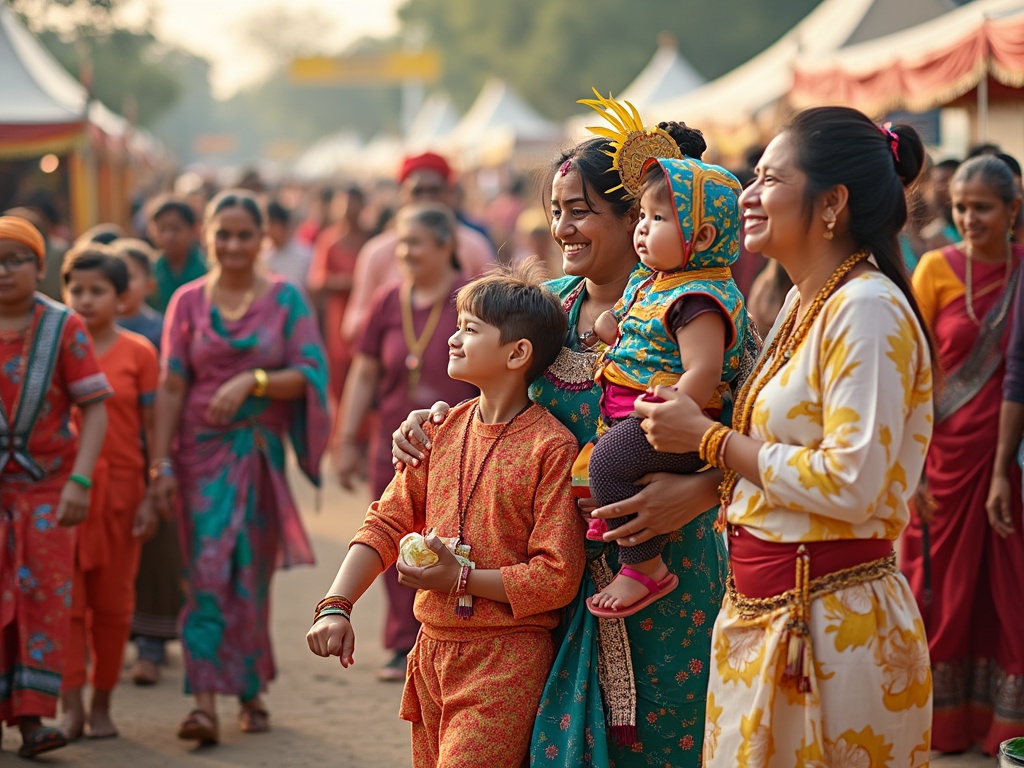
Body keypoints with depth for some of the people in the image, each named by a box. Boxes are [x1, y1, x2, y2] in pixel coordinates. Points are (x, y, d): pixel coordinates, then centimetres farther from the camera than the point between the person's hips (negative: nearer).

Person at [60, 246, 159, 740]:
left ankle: (101, 706, 18)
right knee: (66, 600, -3)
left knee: (112, 602, 8)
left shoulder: (138, 353, 1)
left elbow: (153, 431, 2)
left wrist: (153, 497, -3)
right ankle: (71, 707, -1)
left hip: (119, 486, 0)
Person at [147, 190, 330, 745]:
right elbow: (170, 387, 2)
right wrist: (161, 463, -3)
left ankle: (251, 690, 22)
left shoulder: (285, 299, 4)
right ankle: (205, 702, -15)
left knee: (252, 575, 7)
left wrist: (252, 380, -18)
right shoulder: (188, 302, 5)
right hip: (204, 450, 0)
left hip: (262, 451, 0)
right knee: (208, 570, -10)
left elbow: (310, 374, -3)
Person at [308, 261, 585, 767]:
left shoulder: (551, 447, -12)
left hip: (506, 659, -7)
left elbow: (558, 578, -15)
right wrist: (336, 606, -5)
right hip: (433, 651, 7)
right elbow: (388, 522, 6)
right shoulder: (443, 430, 9)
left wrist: (461, 579, -16)